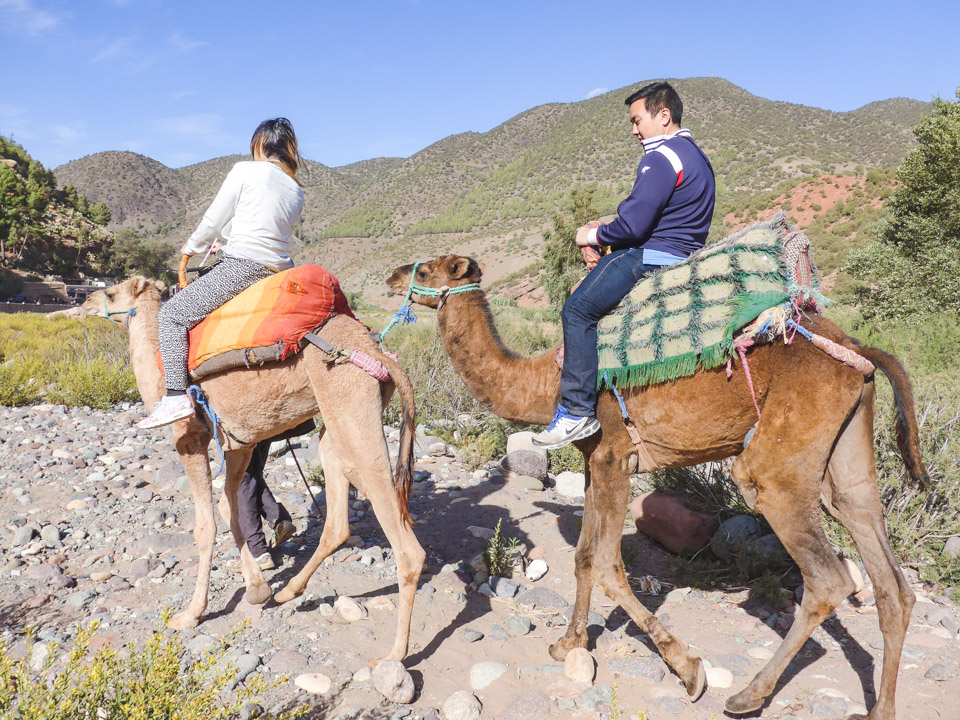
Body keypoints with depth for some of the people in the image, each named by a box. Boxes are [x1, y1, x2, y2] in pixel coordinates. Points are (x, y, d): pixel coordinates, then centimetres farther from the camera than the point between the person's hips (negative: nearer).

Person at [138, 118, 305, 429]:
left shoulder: (245, 170, 0)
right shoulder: (296, 191, 17)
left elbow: (215, 221, 3)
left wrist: (192, 247, 21)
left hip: (243, 265, -7)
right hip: (279, 270, 8)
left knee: (173, 313, 1)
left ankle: (176, 396, -10)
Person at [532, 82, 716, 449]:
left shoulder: (661, 159, -14)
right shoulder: (694, 156, 20)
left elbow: (633, 225, -21)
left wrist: (594, 236, -2)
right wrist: (605, 232, 13)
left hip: (653, 259, -11)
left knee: (578, 309, -14)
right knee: (586, 292, 22)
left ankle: (578, 411, -15)